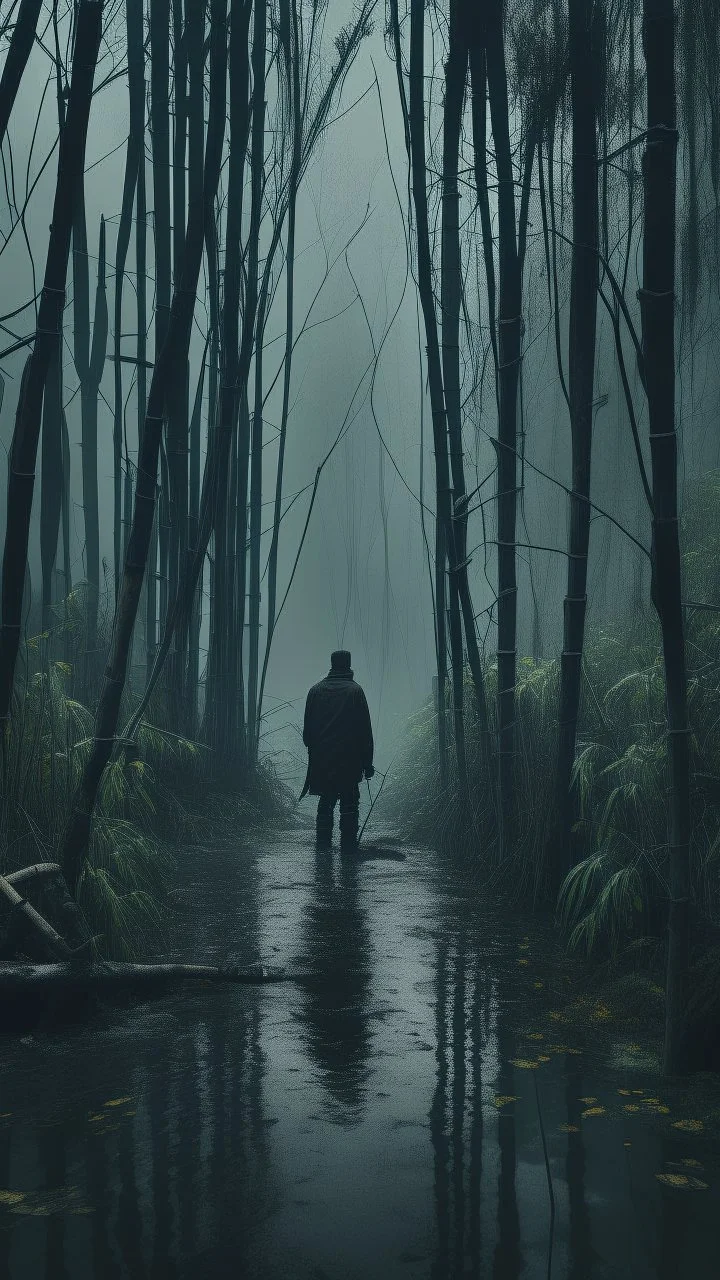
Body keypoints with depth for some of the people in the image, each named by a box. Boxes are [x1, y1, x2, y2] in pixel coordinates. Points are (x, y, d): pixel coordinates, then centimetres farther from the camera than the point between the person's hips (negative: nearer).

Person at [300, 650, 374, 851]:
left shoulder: (316, 690, 5)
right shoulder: (355, 691, -5)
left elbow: (307, 728, 8)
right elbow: (365, 730, -5)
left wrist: (312, 750, 18)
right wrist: (368, 763, -1)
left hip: (321, 760, 3)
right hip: (349, 760, -3)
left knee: (326, 801, 13)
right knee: (349, 804, 3)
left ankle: (323, 842, 12)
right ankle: (348, 844, 1)